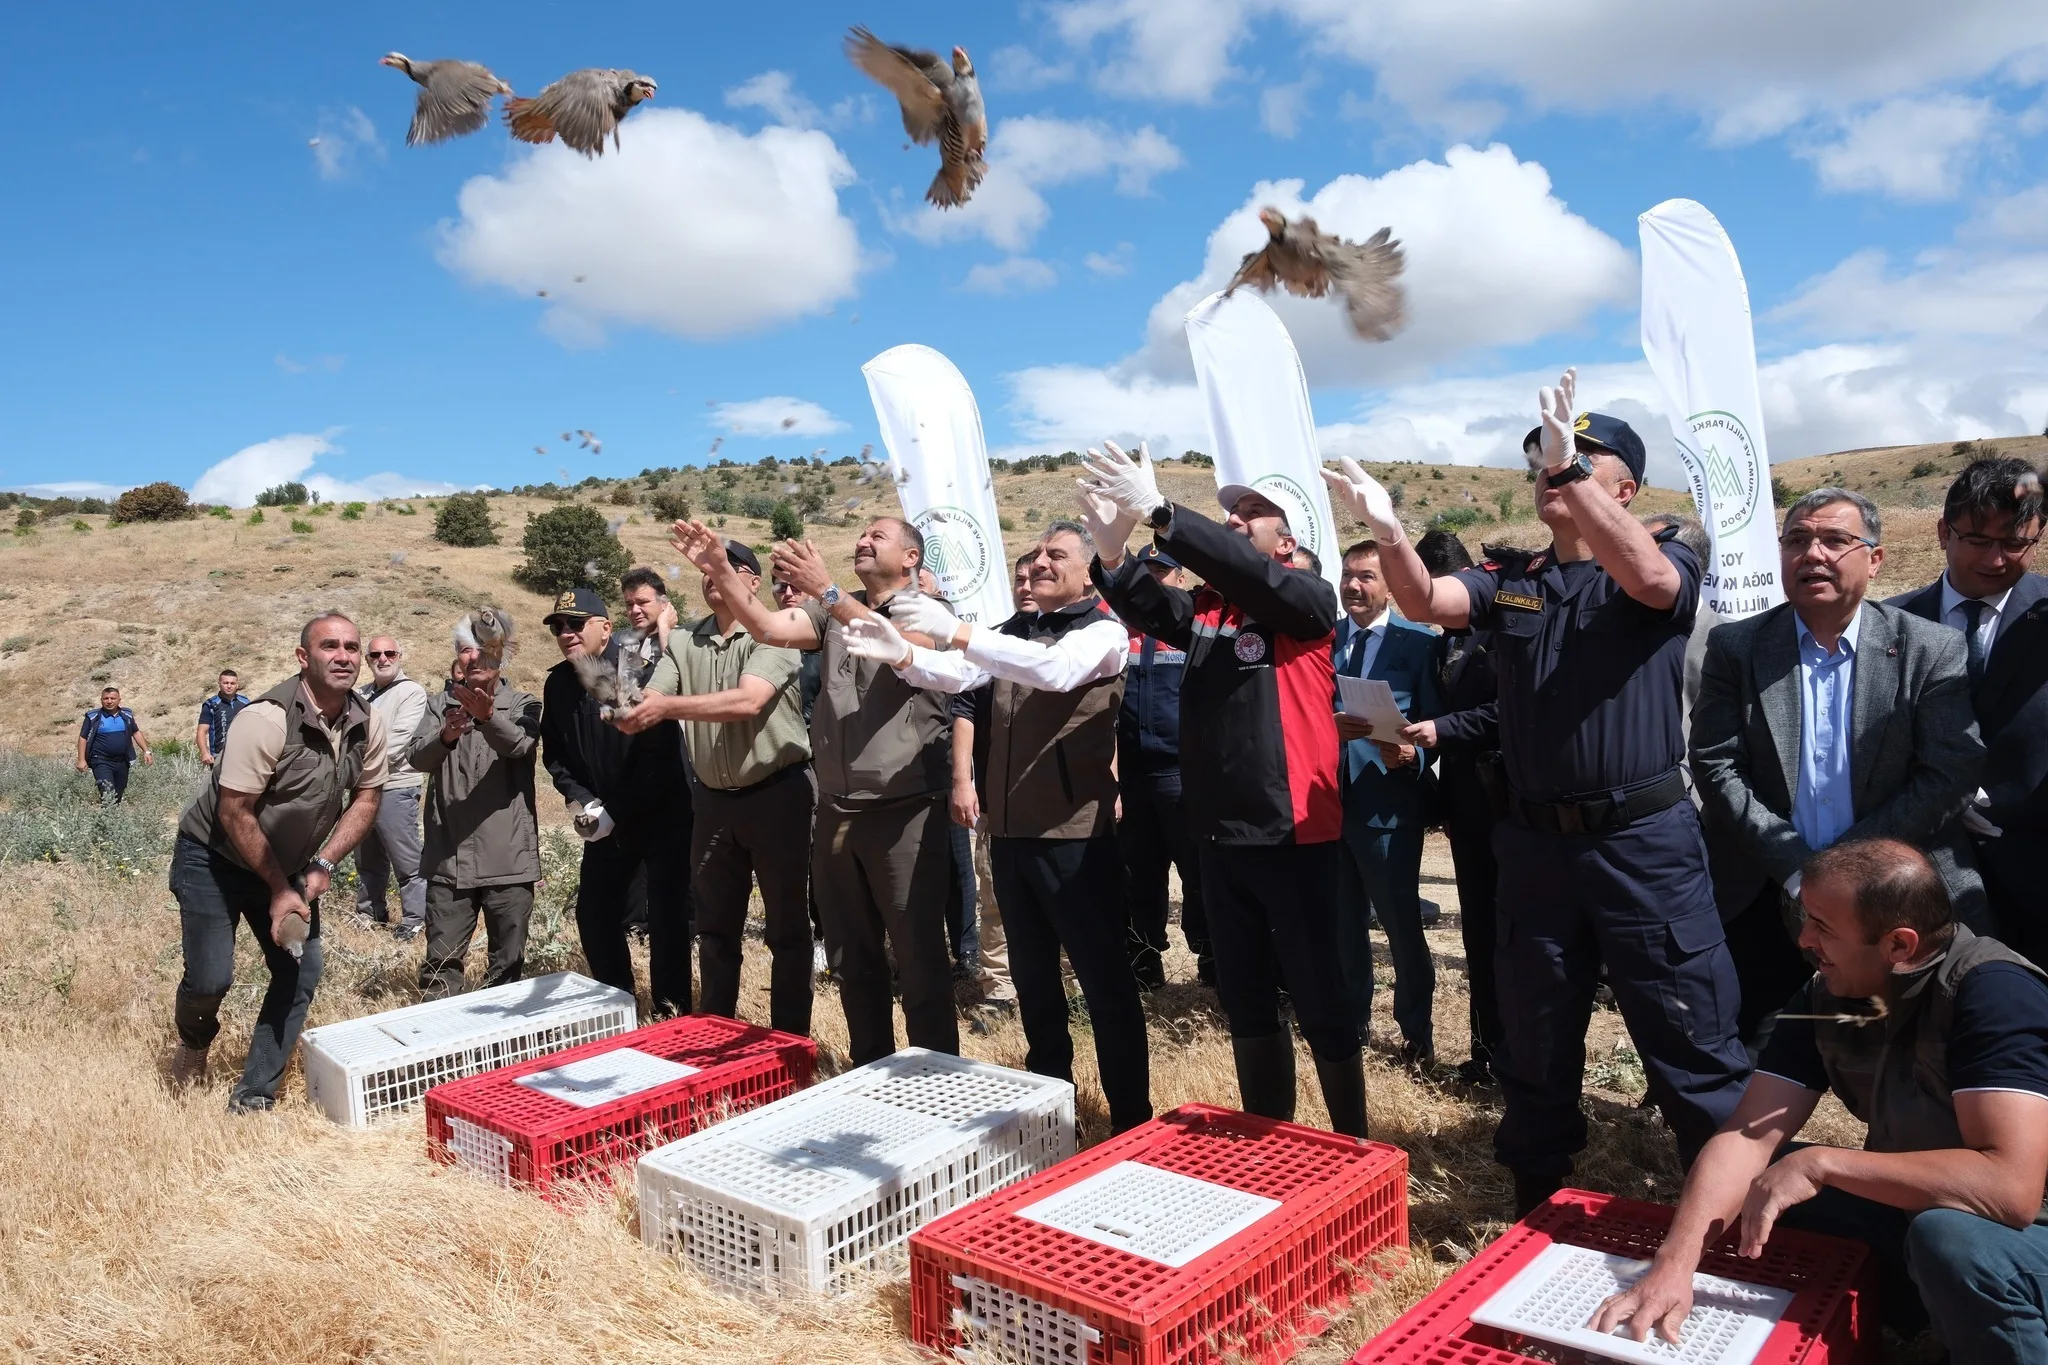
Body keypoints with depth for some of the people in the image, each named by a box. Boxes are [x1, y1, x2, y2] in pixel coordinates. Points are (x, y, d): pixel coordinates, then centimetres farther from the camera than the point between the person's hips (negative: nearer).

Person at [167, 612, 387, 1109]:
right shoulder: (267, 719, -29)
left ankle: (253, 1098, 13)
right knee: (211, 978, -9)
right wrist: (278, 888, -19)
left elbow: (367, 798, -1)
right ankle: (193, 1039, 28)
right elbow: (234, 812, -25)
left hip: (288, 863, 5)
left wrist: (321, 866, -10)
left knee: (302, 972, -1)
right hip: (213, 856, -5)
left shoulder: (369, 725, -12)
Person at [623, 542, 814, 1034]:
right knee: (715, 925, 17)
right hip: (714, 800, 6)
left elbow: (748, 701, -25)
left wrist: (668, 706, -31)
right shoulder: (682, 640, 7)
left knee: (787, 926, 5)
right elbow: (649, 703, -4)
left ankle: (791, 1043, 17)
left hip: (777, 794, -5)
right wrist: (627, 712, -27)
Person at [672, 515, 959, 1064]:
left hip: (904, 811, -6)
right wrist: (721, 572, -15)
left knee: (920, 956, 1)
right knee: (851, 957, 16)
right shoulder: (834, 610, 13)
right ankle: (869, 1072, 31)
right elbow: (768, 628, -2)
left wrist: (825, 590, -30)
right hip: (835, 811, 6)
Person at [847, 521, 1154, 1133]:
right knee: (1032, 973, 18)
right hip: (1010, 827, 7)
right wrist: (903, 654, -22)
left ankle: (1131, 1116, 13)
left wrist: (957, 632, -32)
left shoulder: (1104, 632, -6)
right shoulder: (1012, 631, 13)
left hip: (1075, 830, -7)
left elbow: (1054, 670, -27)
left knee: (1103, 976, 1)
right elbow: (956, 675, -1)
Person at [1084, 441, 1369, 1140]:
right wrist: (1112, 551, -26)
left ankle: (1352, 1143, 21)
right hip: (1220, 836, 6)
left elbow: (1247, 575, -24)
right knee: (1245, 1001, 16)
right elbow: (1147, 606, -7)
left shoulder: (1309, 599, -5)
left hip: (1292, 836, -6)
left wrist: (1159, 512, -29)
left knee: (1320, 1001, 3)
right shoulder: (1206, 609, 10)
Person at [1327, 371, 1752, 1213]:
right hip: (1535, 843, 4)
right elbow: (1424, 601, -8)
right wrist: (1389, 531, -28)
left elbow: (1648, 577, -26)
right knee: (1535, 1046, 16)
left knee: (1692, 1046, 2)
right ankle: (1537, 1207, 33)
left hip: (1644, 840, -4)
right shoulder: (1510, 581, 8)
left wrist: (1572, 468, -32)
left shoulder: (1668, 565, -1)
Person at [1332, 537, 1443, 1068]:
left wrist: (1412, 755, -23)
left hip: (1388, 802, -4)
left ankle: (1416, 1033, 22)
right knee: (1342, 921, 16)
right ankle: (1351, 1018, 33)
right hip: (1329, 798, 4)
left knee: (1402, 923, 5)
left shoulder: (1419, 641, -4)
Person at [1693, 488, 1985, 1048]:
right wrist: (1796, 869, -13)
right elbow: (1716, 767, -5)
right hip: (1770, 901, 1)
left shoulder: (1932, 650, -2)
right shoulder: (1736, 648, 0)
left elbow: (1951, 772, -7)